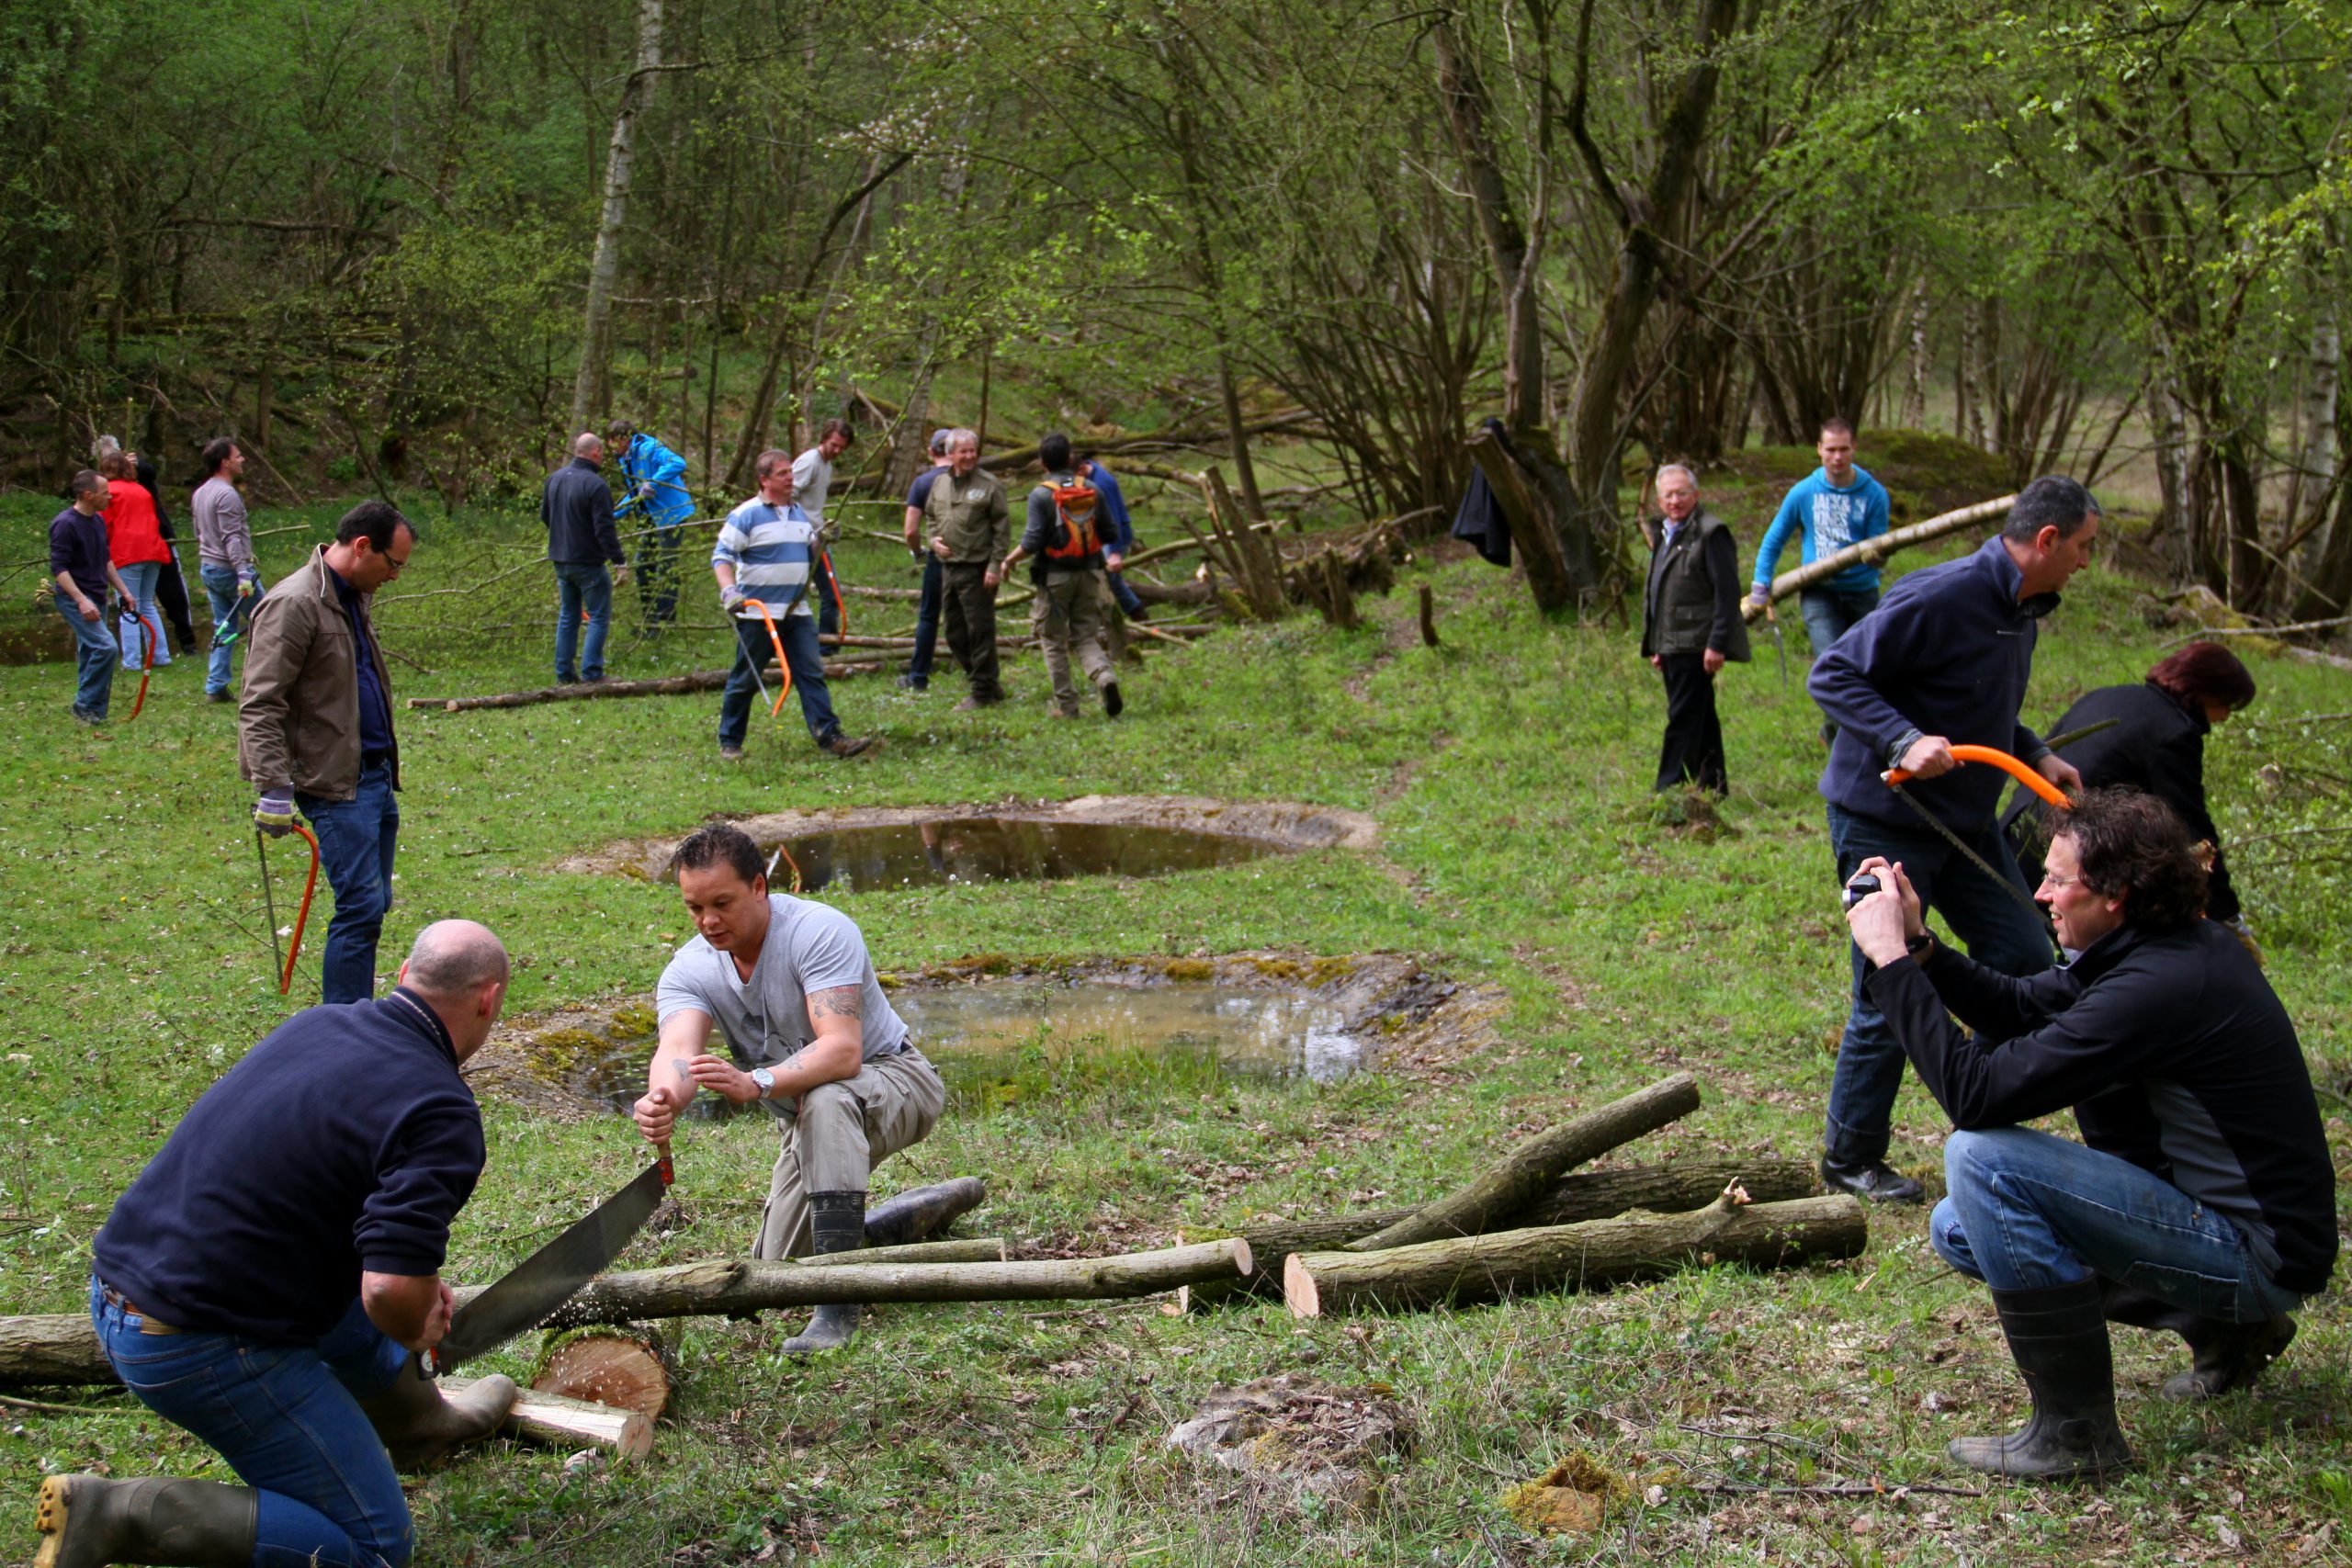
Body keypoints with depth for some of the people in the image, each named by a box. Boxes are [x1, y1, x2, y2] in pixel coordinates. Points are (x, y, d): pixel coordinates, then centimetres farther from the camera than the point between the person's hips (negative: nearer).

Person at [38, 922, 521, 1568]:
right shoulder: (443, 1112, -17)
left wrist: (417, 1285, 21)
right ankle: (122, 1515, -8)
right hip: (203, 1349, -9)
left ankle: (420, 1421, 52)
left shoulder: (318, 1023, 6)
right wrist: (416, 1331, -2)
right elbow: (392, 1289, -27)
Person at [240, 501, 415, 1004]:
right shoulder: (294, 605, -14)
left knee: (372, 906, 11)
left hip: (377, 777, 9)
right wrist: (275, 791, -24)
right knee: (361, 908, -11)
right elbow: (259, 707, -19)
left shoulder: (352, 599, 16)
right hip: (337, 785, -9)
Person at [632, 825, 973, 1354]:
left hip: (895, 1080, -7)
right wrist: (664, 1098, -56)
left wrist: (757, 1084, -56)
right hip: (806, 1119, 7)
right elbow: (677, 1049, -31)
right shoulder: (688, 971, -10)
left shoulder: (820, 932, -27)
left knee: (824, 1101, -40)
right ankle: (936, 1207, 25)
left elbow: (842, 1050, -39)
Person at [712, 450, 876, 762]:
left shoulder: (799, 514, 14)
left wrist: (821, 542, 3)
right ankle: (729, 742, 14)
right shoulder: (746, 516, -7)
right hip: (758, 613, -6)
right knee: (744, 680, 3)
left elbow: (812, 556, 25)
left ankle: (829, 736, -7)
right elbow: (721, 556, -11)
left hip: (797, 612, 6)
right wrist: (728, 591, -26)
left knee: (812, 673, -3)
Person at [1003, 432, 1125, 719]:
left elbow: (1031, 543, -15)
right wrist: (1111, 556, 30)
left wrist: (1009, 561, 2)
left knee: (1054, 643, 8)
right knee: (1087, 636, 10)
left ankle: (1066, 705, 8)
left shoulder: (1041, 495, -11)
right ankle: (1106, 676, -19)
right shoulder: (1092, 491, 3)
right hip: (1089, 574, 4)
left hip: (1055, 577, -4)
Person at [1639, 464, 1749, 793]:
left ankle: (1670, 787, -8)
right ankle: (1711, 782, 21)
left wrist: (1717, 644, -20)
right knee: (1700, 717, 14)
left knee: (1684, 717, -9)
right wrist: (1653, 645, 19)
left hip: (1695, 645, -9)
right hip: (1671, 645, 9)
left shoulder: (1710, 533, -11)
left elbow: (1727, 592, -16)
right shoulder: (1663, 534, 17)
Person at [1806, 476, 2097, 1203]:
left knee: (2026, 960, 9)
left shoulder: (2020, 610, 7)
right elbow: (1832, 675, -22)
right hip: (1884, 821, -9)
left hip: (1963, 821, 9)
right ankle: (1850, 1157, 15)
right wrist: (1903, 741, -34)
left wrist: (2036, 754, 5)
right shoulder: (1942, 597, -23)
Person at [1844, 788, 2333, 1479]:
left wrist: (1890, 961, -22)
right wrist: (1917, 945, -1)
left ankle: (2077, 1432, -14)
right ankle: (2224, 1328, 17)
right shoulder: (2182, 946, 2)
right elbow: (2020, 1009, 12)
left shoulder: (2158, 987, -27)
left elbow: (1976, 1092, -28)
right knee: (1960, 1229, 15)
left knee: (1982, 1157, -23)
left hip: (2261, 1257, -10)